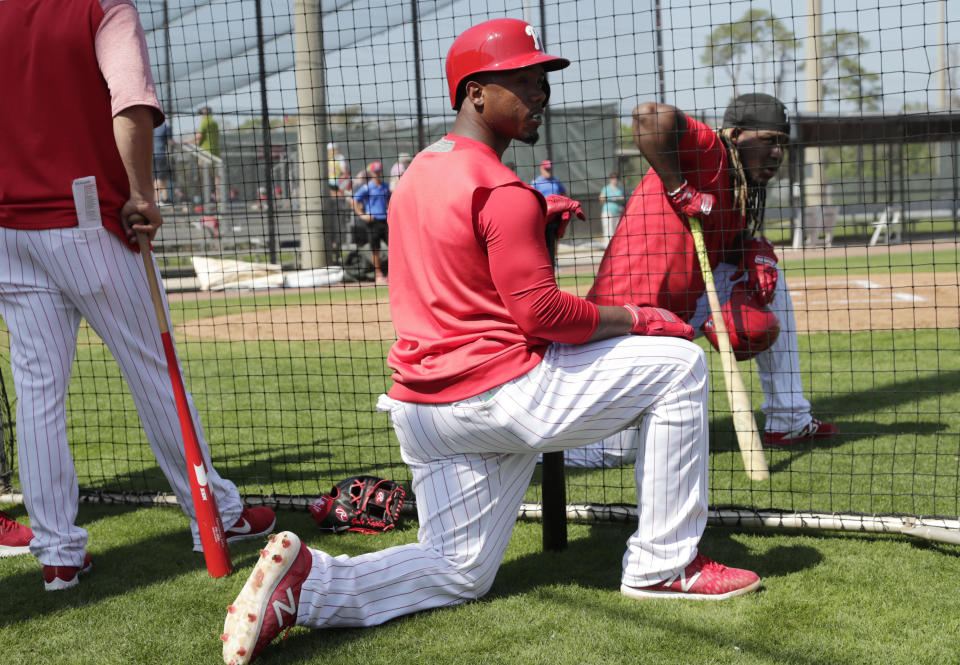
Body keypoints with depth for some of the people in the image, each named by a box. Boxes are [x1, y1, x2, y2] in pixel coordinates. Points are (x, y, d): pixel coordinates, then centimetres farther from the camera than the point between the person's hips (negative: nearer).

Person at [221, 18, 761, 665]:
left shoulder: (419, 172, 14)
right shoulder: (503, 190, -14)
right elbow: (542, 313, -17)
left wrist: (533, 220, 19)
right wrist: (637, 319, -5)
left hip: (420, 405, 9)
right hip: (498, 392, -9)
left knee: (459, 573, 16)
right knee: (679, 362, 2)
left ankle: (308, 582, -6)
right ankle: (663, 565, 5)